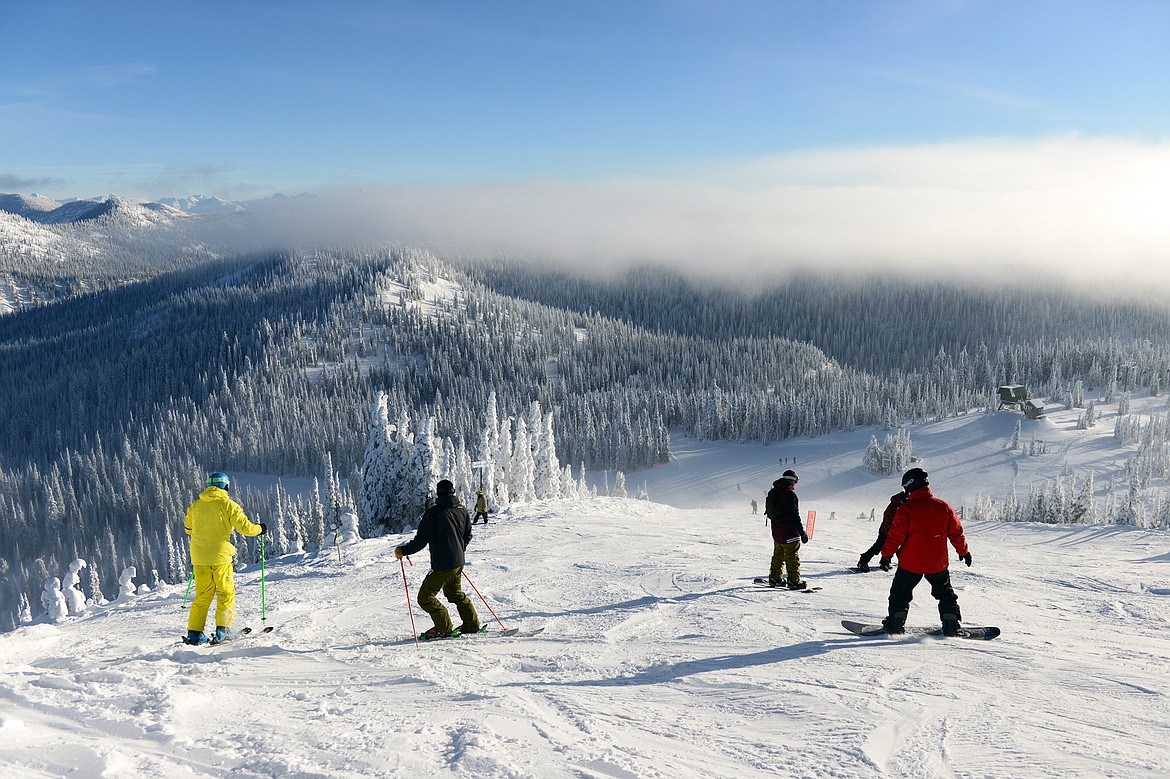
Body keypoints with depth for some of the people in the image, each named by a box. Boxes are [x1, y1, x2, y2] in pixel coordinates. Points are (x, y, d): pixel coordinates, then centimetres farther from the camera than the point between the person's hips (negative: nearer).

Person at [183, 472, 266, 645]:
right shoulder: (228, 505, -6)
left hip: (199, 557, 4)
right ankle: (223, 630, 0)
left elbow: (188, 528, 22)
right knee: (226, 593, 7)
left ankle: (194, 632, 8)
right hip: (221, 556, -4)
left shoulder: (195, 506, 8)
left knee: (203, 595, 12)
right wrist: (260, 529, 12)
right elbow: (244, 527, -7)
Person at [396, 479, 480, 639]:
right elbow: (468, 536, 14)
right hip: (459, 562, 8)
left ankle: (444, 629, 3)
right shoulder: (462, 510, 5)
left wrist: (403, 551, -5)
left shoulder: (433, 513, -16)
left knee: (425, 597, 3)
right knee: (455, 593, 27)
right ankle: (472, 624, 28)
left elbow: (421, 540, -17)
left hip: (442, 564, -8)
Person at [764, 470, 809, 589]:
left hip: (776, 529, 8)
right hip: (788, 530, -8)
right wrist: (802, 532, -16)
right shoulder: (790, 494, -18)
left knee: (778, 555, 19)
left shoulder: (772, 492, 9)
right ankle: (794, 581, -2)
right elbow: (794, 515, -20)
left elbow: (768, 511, 17)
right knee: (793, 556, -2)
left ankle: (775, 578, 24)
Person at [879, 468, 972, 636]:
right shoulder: (944, 507, -4)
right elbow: (956, 532, 6)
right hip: (937, 564, 3)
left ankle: (896, 624, 16)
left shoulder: (906, 509, -15)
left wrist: (887, 555, -2)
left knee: (900, 593, 14)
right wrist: (964, 552, 20)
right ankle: (952, 626, 20)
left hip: (910, 563, -3)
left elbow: (896, 535, -13)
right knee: (945, 593, 21)